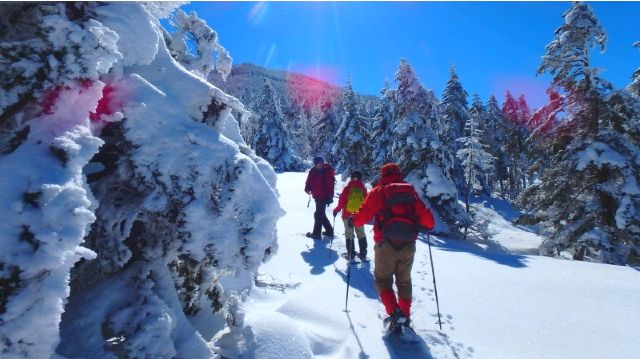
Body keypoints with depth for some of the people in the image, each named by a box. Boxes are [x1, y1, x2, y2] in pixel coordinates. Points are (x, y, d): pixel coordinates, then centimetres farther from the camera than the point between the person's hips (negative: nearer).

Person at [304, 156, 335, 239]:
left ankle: (316, 233, 10)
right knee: (321, 214, 16)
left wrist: (330, 197, -19)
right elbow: (309, 181, 9)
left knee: (318, 214, -3)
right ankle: (329, 230, 31)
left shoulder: (327, 172, -14)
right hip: (317, 196, 7)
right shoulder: (313, 171, 1)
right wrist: (307, 188, -10)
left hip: (323, 197, -7)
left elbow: (330, 185, -16)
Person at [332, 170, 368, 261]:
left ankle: (351, 254, 10)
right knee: (361, 234, 15)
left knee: (349, 235, 9)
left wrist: (336, 210, 3)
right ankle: (363, 254, 17)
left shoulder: (347, 188, -9)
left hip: (348, 215, -2)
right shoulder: (363, 189, -2)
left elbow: (342, 201, -10)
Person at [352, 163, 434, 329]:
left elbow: (364, 214, -3)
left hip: (386, 245, -3)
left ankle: (395, 312, -2)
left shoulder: (378, 191, 0)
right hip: (408, 245, 3)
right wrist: (426, 226, 28)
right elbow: (427, 219, 7)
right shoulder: (411, 191, 8)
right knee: (404, 280, 22)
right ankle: (405, 315, 29)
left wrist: (354, 221, 18)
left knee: (383, 279, 14)